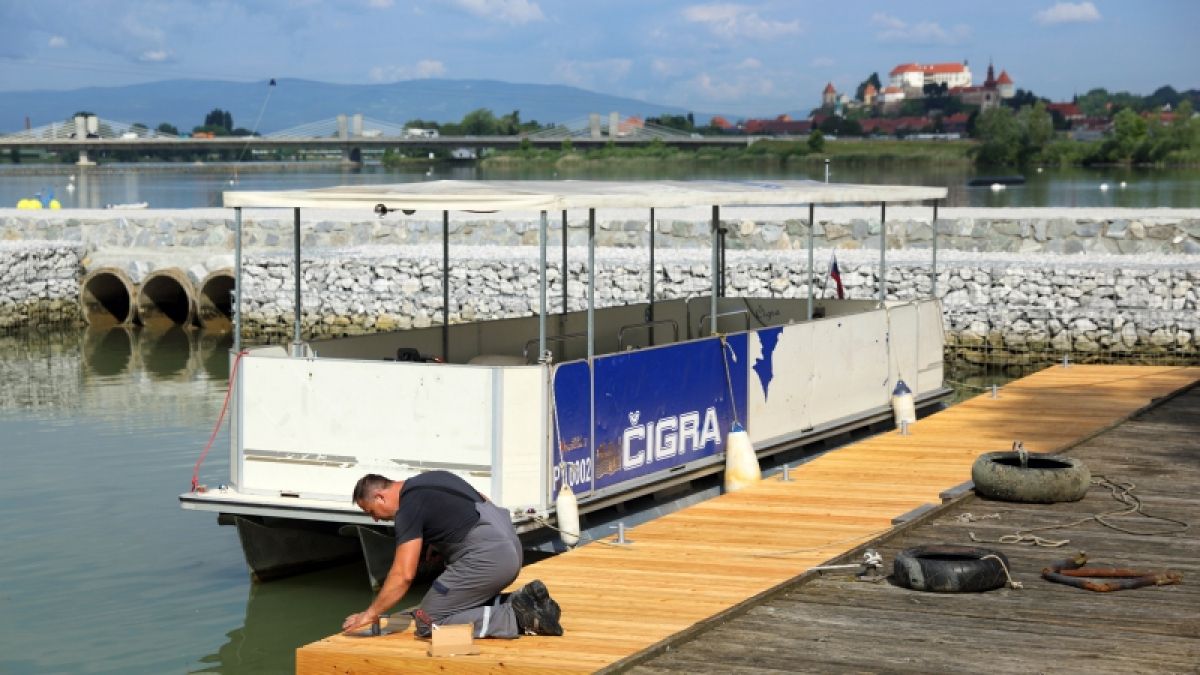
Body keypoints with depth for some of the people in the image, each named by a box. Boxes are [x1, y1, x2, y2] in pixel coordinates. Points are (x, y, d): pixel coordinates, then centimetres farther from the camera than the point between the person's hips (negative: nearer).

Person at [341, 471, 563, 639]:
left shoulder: (408, 508, -6)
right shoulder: (428, 480, 21)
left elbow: (403, 575, -11)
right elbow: (484, 501, 28)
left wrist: (370, 614, -1)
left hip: (486, 556, -10)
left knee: (428, 623, -5)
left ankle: (517, 618, -15)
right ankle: (524, 600, 5)